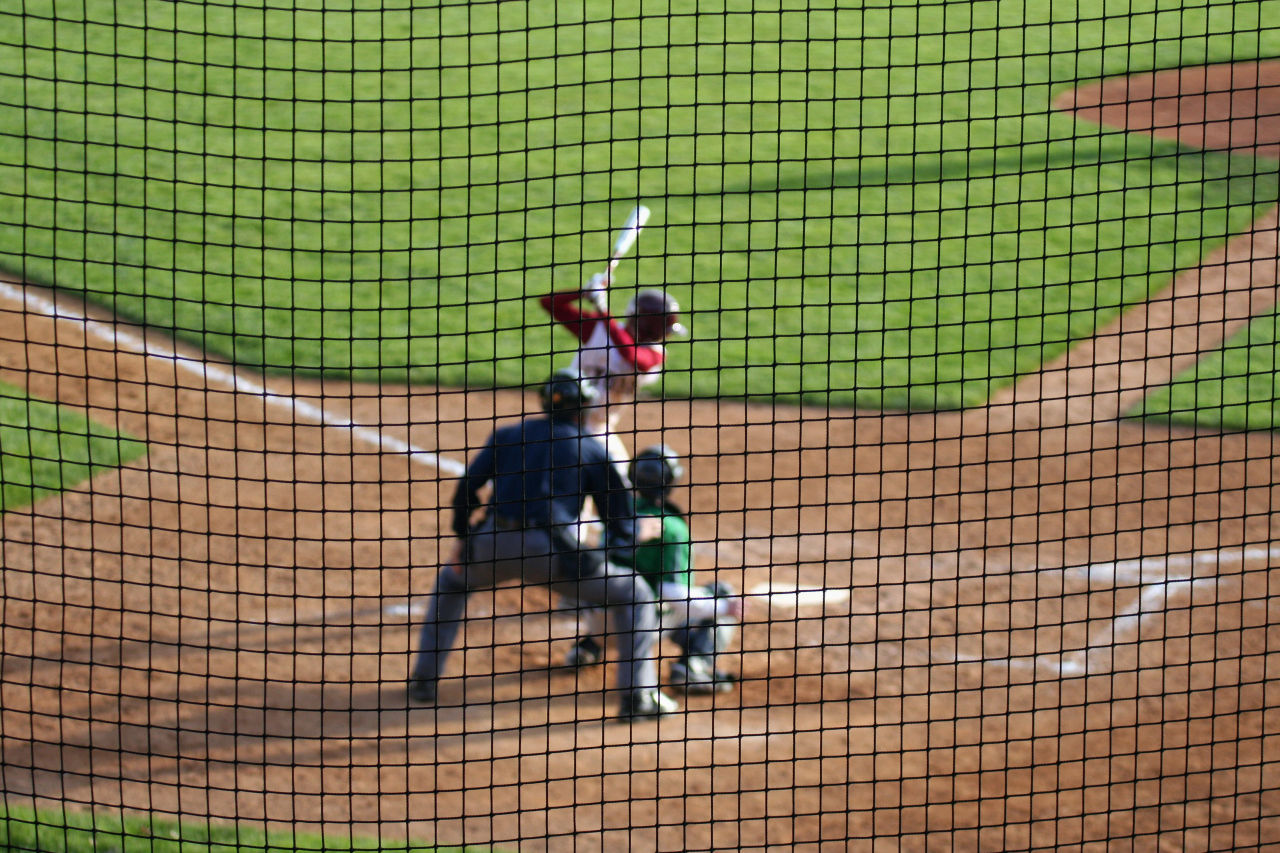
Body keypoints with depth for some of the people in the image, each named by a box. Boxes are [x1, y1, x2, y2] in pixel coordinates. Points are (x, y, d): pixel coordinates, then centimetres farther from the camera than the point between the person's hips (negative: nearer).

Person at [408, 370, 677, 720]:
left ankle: (424, 678, 27)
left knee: (450, 580, 36)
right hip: (552, 553, -3)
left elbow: (468, 485, 13)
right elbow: (622, 515, 12)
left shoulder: (506, 435, 22)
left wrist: (463, 536, 19)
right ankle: (636, 694, -1)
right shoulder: (592, 450, 15)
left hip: (492, 547, 3)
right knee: (635, 594, 13)